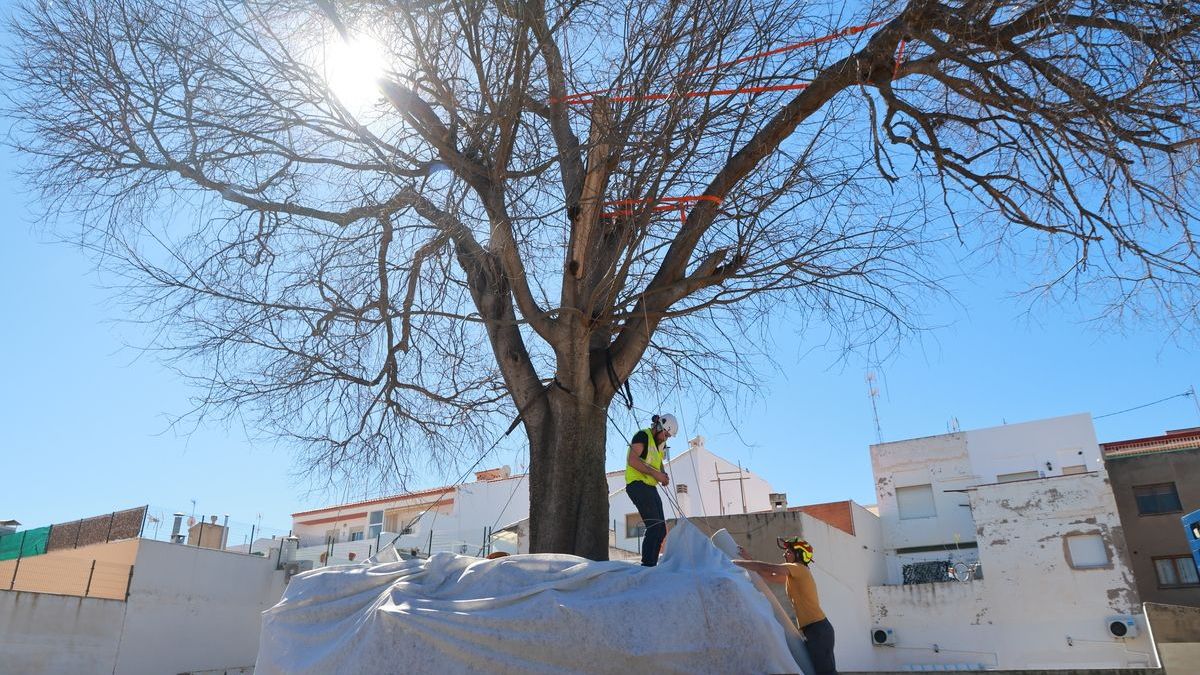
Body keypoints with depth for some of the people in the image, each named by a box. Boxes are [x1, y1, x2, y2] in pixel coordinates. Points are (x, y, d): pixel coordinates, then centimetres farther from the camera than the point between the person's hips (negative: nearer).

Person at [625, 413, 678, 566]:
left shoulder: (660, 443, 18)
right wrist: (655, 473, -21)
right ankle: (647, 564, -14)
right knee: (654, 526, -17)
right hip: (637, 485, -10)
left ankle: (651, 565, 12)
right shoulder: (643, 436, -10)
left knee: (661, 530, 7)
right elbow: (632, 460, -21)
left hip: (651, 488, 10)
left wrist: (663, 475, 9)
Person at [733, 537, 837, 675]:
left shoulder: (799, 568, -7)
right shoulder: (792, 575, 21)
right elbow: (768, 578, 22)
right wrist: (746, 558, 16)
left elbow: (765, 568, -16)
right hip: (814, 629, 10)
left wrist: (737, 563, -11)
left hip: (817, 628, -10)